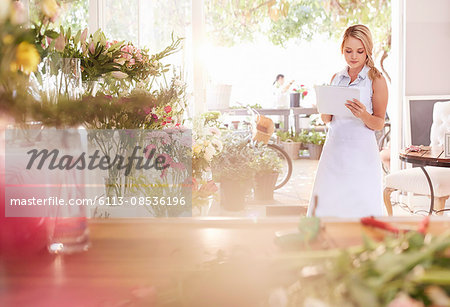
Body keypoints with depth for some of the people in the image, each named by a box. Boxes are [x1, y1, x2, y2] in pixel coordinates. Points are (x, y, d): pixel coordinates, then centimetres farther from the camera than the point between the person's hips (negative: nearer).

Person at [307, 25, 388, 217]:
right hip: (334, 149, 4)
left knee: (360, 207, -6)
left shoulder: (376, 80, 0)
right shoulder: (336, 78, 14)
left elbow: (379, 123, -2)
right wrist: (325, 112, -8)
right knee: (327, 206, 2)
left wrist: (364, 115, -22)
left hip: (361, 151, -4)